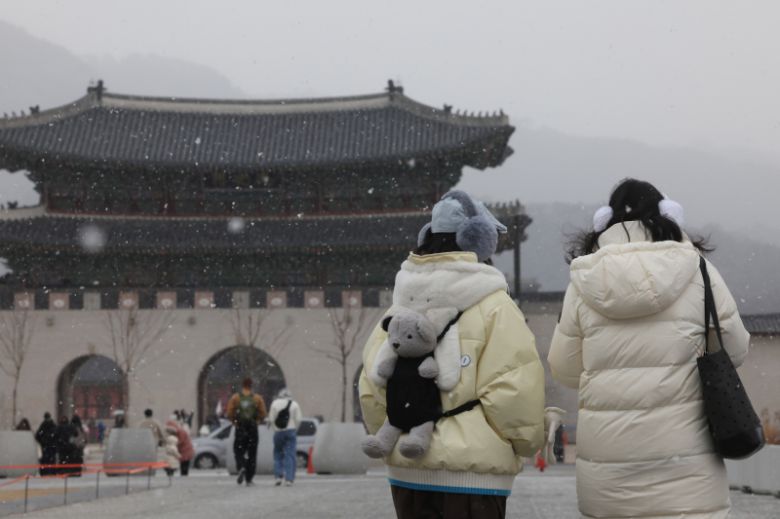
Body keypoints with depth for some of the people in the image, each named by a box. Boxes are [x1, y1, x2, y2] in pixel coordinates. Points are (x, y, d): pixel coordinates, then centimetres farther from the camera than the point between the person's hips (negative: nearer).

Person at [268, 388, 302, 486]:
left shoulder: (275, 403, 1)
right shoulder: (294, 404, 0)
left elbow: (271, 419, -3)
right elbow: (298, 419, -4)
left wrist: (275, 428, 10)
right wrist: (295, 430, 10)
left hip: (278, 432, 1)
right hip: (291, 431, 0)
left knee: (278, 454, 14)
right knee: (290, 455, 0)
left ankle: (278, 476, 3)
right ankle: (288, 479, -4)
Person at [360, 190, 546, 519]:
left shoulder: (401, 308, 9)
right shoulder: (493, 307, -9)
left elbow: (371, 387, 7)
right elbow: (513, 390, -14)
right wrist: (528, 441, 4)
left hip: (406, 469, 6)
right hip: (472, 470, -6)